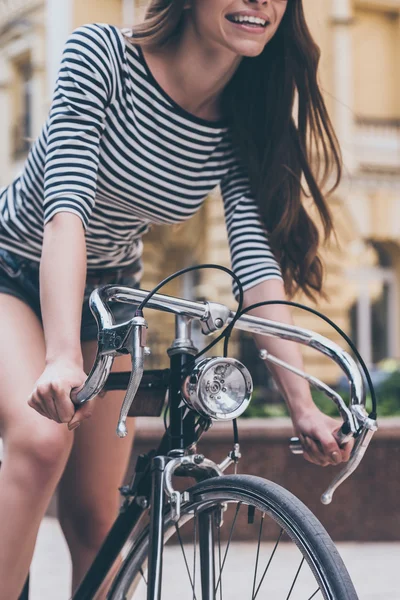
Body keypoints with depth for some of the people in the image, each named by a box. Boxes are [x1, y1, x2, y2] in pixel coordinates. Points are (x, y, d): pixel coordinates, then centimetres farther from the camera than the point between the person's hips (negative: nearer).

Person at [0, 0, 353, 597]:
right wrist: (63, 356, -47)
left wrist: (303, 407, -27)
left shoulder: (243, 128, -12)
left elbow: (258, 261, -17)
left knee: (97, 516, 1)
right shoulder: (100, 54, -25)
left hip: (107, 293, 5)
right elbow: (66, 205, -35)